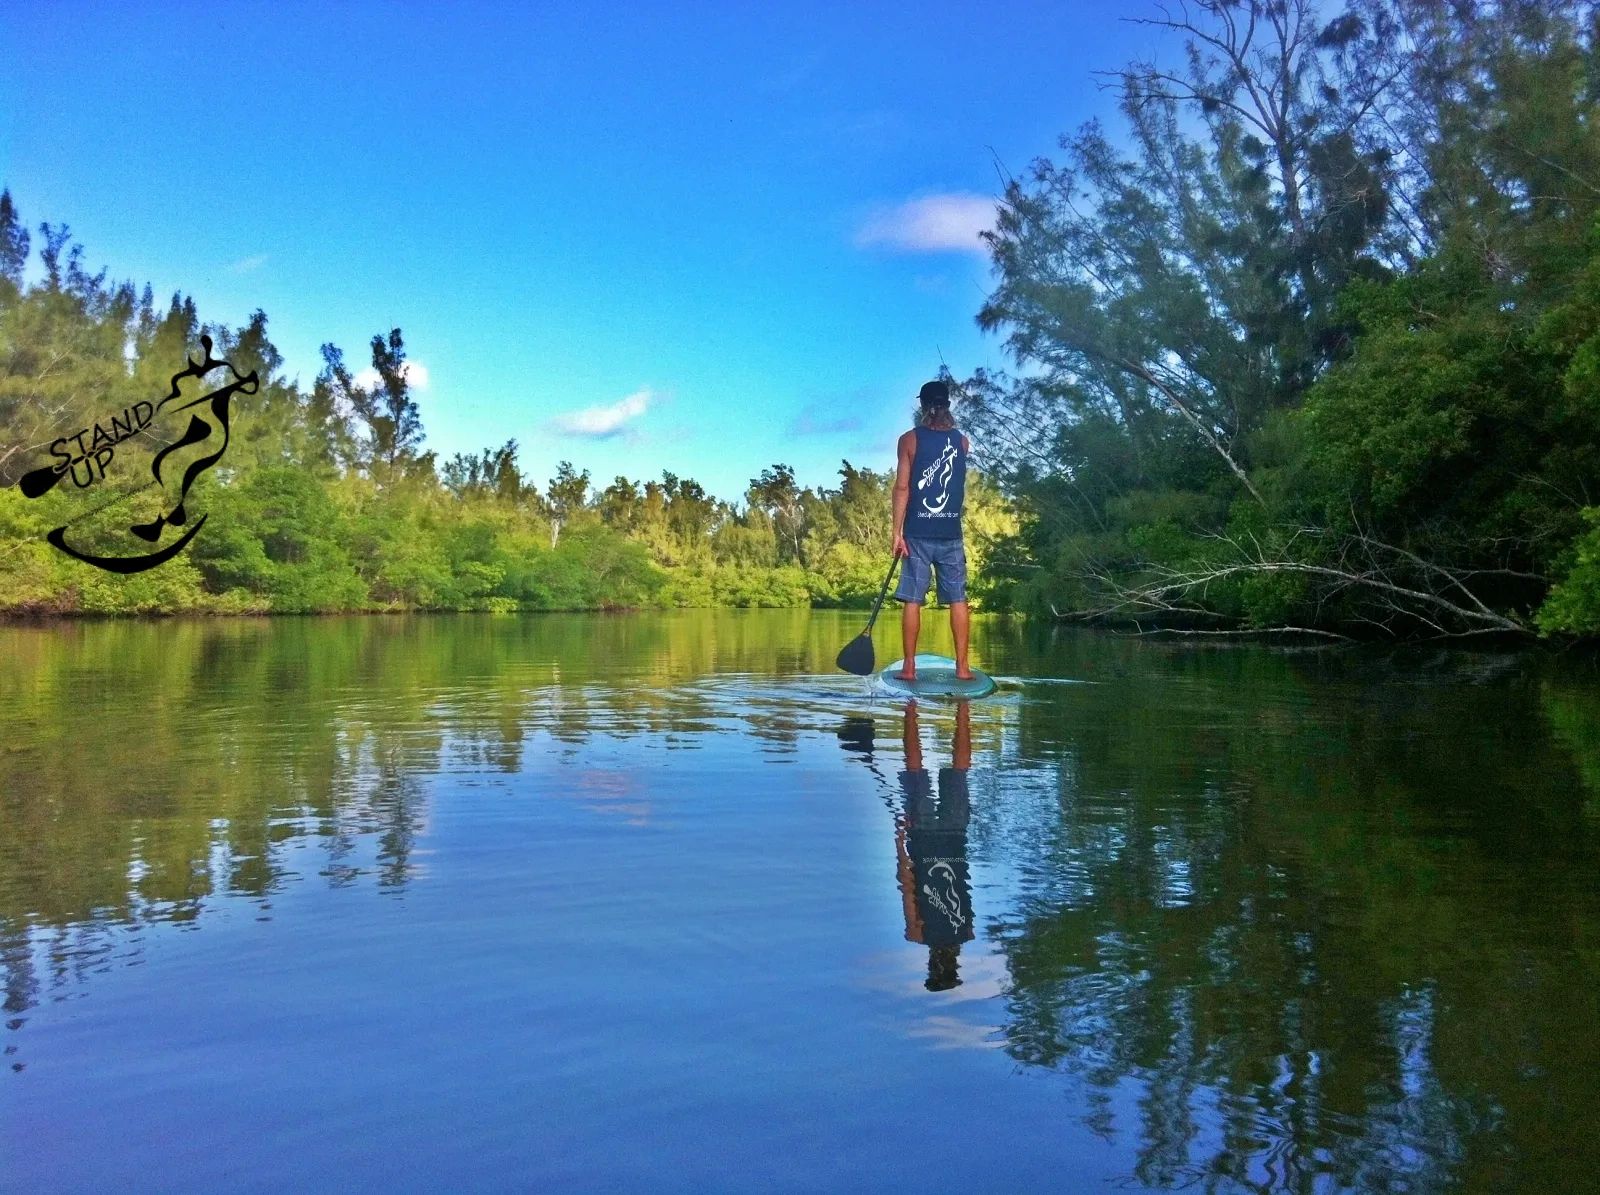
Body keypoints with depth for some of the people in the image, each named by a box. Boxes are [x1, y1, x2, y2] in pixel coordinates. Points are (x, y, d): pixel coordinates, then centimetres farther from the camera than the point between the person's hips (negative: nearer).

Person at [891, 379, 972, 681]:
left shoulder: (910, 439, -3)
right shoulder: (962, 441, 6)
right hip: (951, 532, 2)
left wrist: (897, 532, -7)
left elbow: (902, 487, -8)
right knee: (958, 599, 7)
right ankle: (962, 665, 7)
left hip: (918, 532, -2)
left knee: (912, 600, 1)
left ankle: (909, 667, 3)